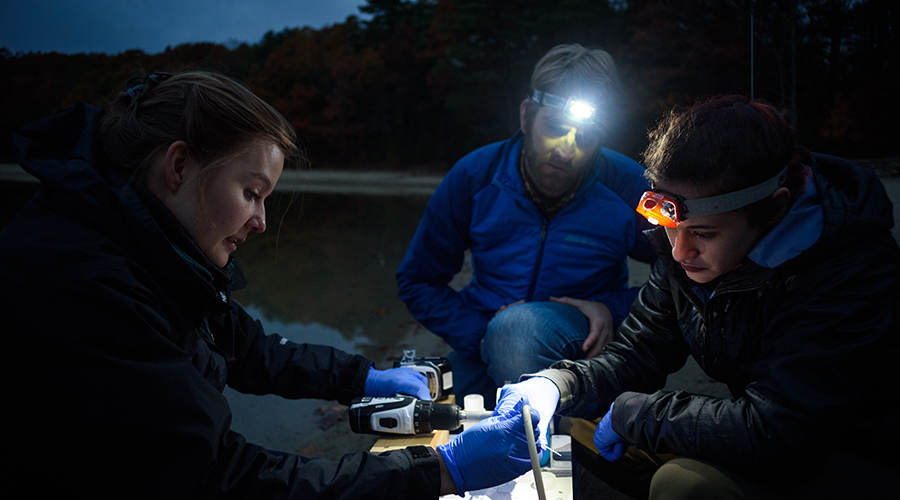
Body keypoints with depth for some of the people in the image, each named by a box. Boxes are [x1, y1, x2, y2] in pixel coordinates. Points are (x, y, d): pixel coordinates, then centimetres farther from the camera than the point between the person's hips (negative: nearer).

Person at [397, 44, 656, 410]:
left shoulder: (629, 190, -11)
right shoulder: (474, 176, -8)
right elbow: (417, 282, 2)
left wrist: (615, 310, -14)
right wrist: (481, 338, -13)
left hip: (579, 349, -2)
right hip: (482, 348, 2)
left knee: (520, 327, -36)